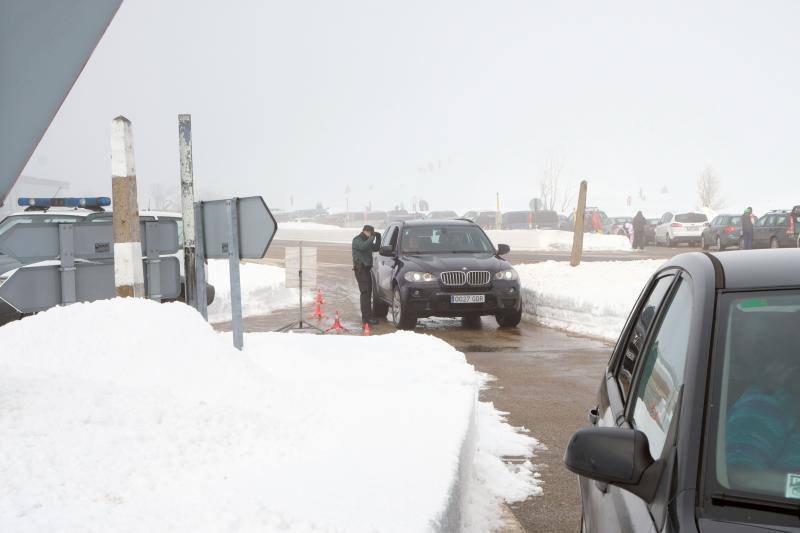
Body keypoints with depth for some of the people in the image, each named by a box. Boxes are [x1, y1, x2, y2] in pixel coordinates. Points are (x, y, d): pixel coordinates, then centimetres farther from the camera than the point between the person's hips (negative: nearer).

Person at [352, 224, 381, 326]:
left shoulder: (367, 240, 20)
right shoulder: (357, 240, -8)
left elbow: (375, 248, 20)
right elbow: (363, 246, -27)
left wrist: (378, 238, 9)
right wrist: (372, 237, -20)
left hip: (366, 268, 9)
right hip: (360, 268, -9)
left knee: (368, 292, 11)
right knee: (365, 292, -15)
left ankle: (366, 316, 19)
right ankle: (367, 317, -19)